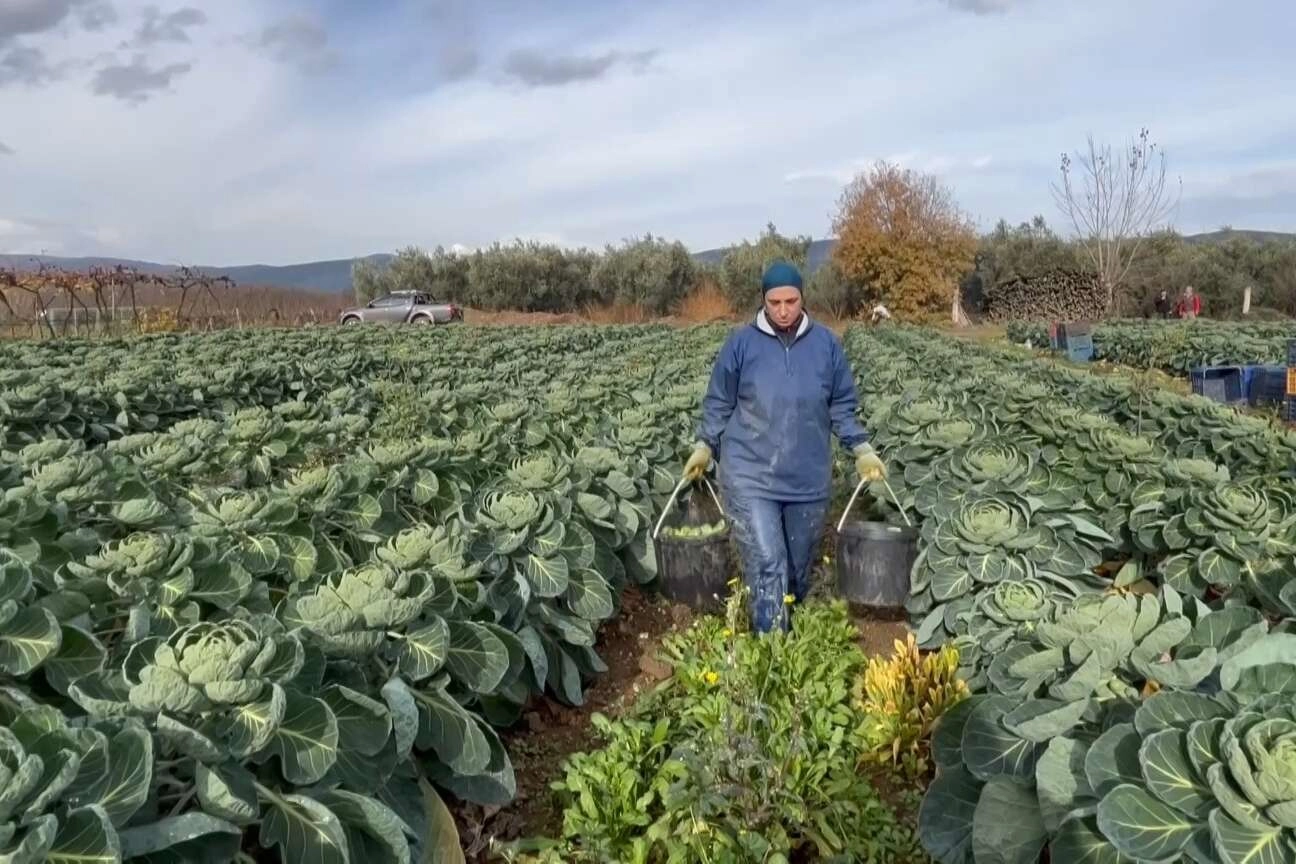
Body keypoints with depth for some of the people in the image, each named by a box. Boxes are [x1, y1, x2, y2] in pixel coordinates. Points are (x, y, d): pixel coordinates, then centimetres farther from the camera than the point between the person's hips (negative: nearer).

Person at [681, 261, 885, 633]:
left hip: (808, 478, 3)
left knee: (799, 568, 15)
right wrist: (704, 446, 3)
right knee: (767, 565, -11)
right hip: (750, 476, -3)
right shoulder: (742, 342, -4)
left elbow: (841, 407, 9)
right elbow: (719, 403, 6)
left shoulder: (826, 343, 1)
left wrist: (862, 449, 1)